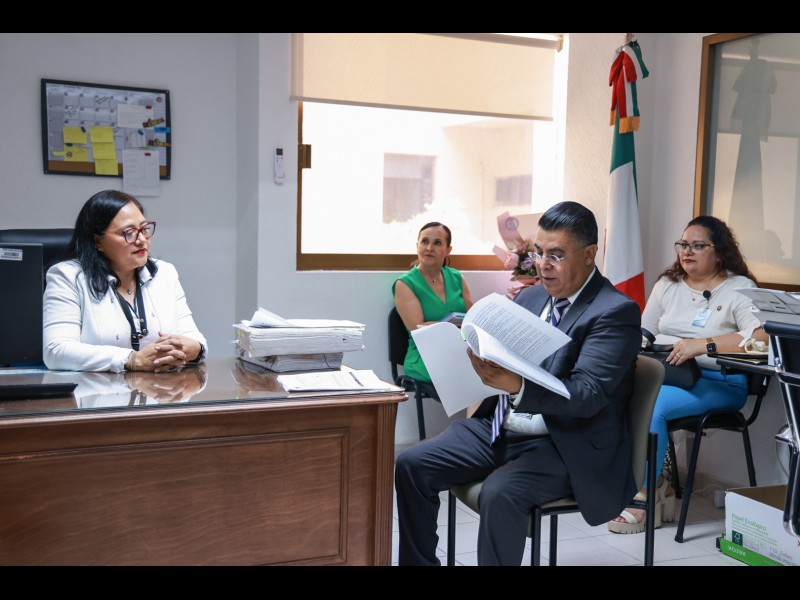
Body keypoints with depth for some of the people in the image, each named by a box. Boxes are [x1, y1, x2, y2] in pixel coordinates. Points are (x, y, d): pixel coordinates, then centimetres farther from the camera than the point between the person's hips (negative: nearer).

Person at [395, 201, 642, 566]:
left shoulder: (615, 312, -13)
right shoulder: (530, 297, 11)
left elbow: (588, 394, -24)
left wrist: (518, 387, -41)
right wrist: (478, 353, -10)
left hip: (567, 445, -7)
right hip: (499, 428, 7)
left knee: (499, 493, -33)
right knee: (411, 465, -7)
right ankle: (419, 561, 9)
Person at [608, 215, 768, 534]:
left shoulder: (740, 288, 0)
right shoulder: (667, 284, 16)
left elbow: (761, 336, -18)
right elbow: (643, 336, 14)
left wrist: (704, 345, -27)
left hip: (718, 383, -5)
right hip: (664, 374, 5)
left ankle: (647, 496, -14)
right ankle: (659, 483, -10)